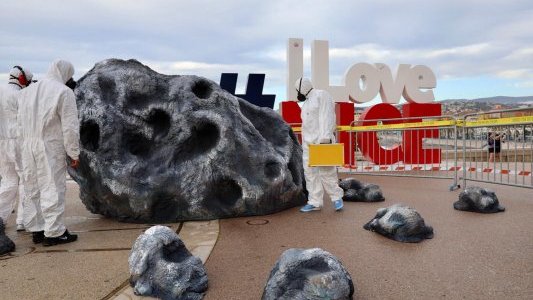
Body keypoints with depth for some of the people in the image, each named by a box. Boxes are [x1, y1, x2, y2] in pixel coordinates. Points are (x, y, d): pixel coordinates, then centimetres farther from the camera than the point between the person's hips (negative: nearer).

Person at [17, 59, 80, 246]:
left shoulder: (27, 91, 15)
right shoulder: (63, 92, -8)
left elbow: (21, 122, 13)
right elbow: (70, 126, -11)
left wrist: (28, 143, 15)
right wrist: (74, 153, -5)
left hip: (28, 147, 7)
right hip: (51, 147, -7)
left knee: (32, 188, 12)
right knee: (53, 187, -2)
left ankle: (36, 230, 20)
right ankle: (54, 232, 1)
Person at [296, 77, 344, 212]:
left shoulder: (322, 95, -6)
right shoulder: (307, 102, 20)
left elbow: (327, 117, -16)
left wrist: (325, 138, -25)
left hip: (322, 140, -8)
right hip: (309, 142, 9)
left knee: (326, 171, -8)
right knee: (310, 172, 2)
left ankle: (337, 197, 11)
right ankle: (315, 202, 4)